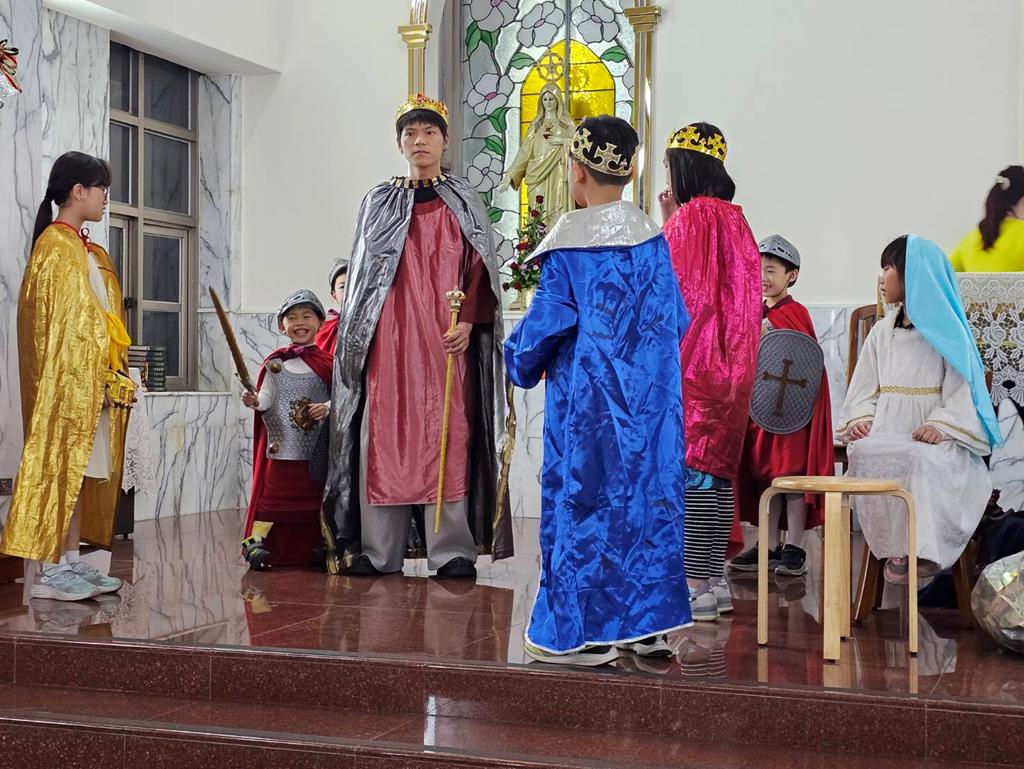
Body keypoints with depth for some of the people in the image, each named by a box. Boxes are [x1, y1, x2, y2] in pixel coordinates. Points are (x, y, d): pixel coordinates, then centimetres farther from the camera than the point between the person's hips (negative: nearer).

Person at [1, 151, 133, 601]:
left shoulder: (88, 251, 17)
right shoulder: (57, 247, -11)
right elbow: (60, 326, -17)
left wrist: (109, 378, 12)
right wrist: (89, 381, -19)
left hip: (90, 383, 9)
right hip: (68, 382, -9)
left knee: (80, 471, 9)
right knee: (60, 466, -7)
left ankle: (71, 562, 14)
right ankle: (48, 571, -4)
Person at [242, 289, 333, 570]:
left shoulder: (327, 363, 3)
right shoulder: (275, 363, 4)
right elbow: (267, 399, 0)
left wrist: (328, 408, -16)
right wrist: (255, 402, -20)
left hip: (316, 449, 1)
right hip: (281, 445, -1)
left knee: (314, 496, 7)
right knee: (272, 491, -2)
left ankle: (315, 548, 18)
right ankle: (256, 540, 2)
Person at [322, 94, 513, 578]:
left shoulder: (463, 202, 10)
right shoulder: (379, 203, 14)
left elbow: (479, 267, 2)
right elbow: (363, 272, 13)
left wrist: (468, 321, -11)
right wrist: (359, 334, 5)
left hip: (446, 337, -1)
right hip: (389, 336, 2)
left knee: (447, 433, -6)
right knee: (385, 433, -3)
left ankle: (451, 550, -4)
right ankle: (380, 549, 1)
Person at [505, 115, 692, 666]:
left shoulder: (569, 241, -12)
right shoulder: (651, 237, 3)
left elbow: (547, 320, -10)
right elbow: (676, 317, 9)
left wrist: (520, 361, 10)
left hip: (586, 396, -5)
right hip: (650, 393, 5)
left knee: (584, 498, 2)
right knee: (646, 491, 10)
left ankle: (580, 631, 5)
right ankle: (647, 623, 16)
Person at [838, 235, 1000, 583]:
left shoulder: (948, 331, 4)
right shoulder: (882, 332, 20)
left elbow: (962, 389, -4)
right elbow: (866, 388, 16)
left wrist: (942, 425, -21)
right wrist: (859, 419, -4)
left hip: (931, 438, -4)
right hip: (888, 433, 4)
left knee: (918, 459, -39)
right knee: (863, 454, -31)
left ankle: (918, 547, -29)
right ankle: (896, 547, -27)